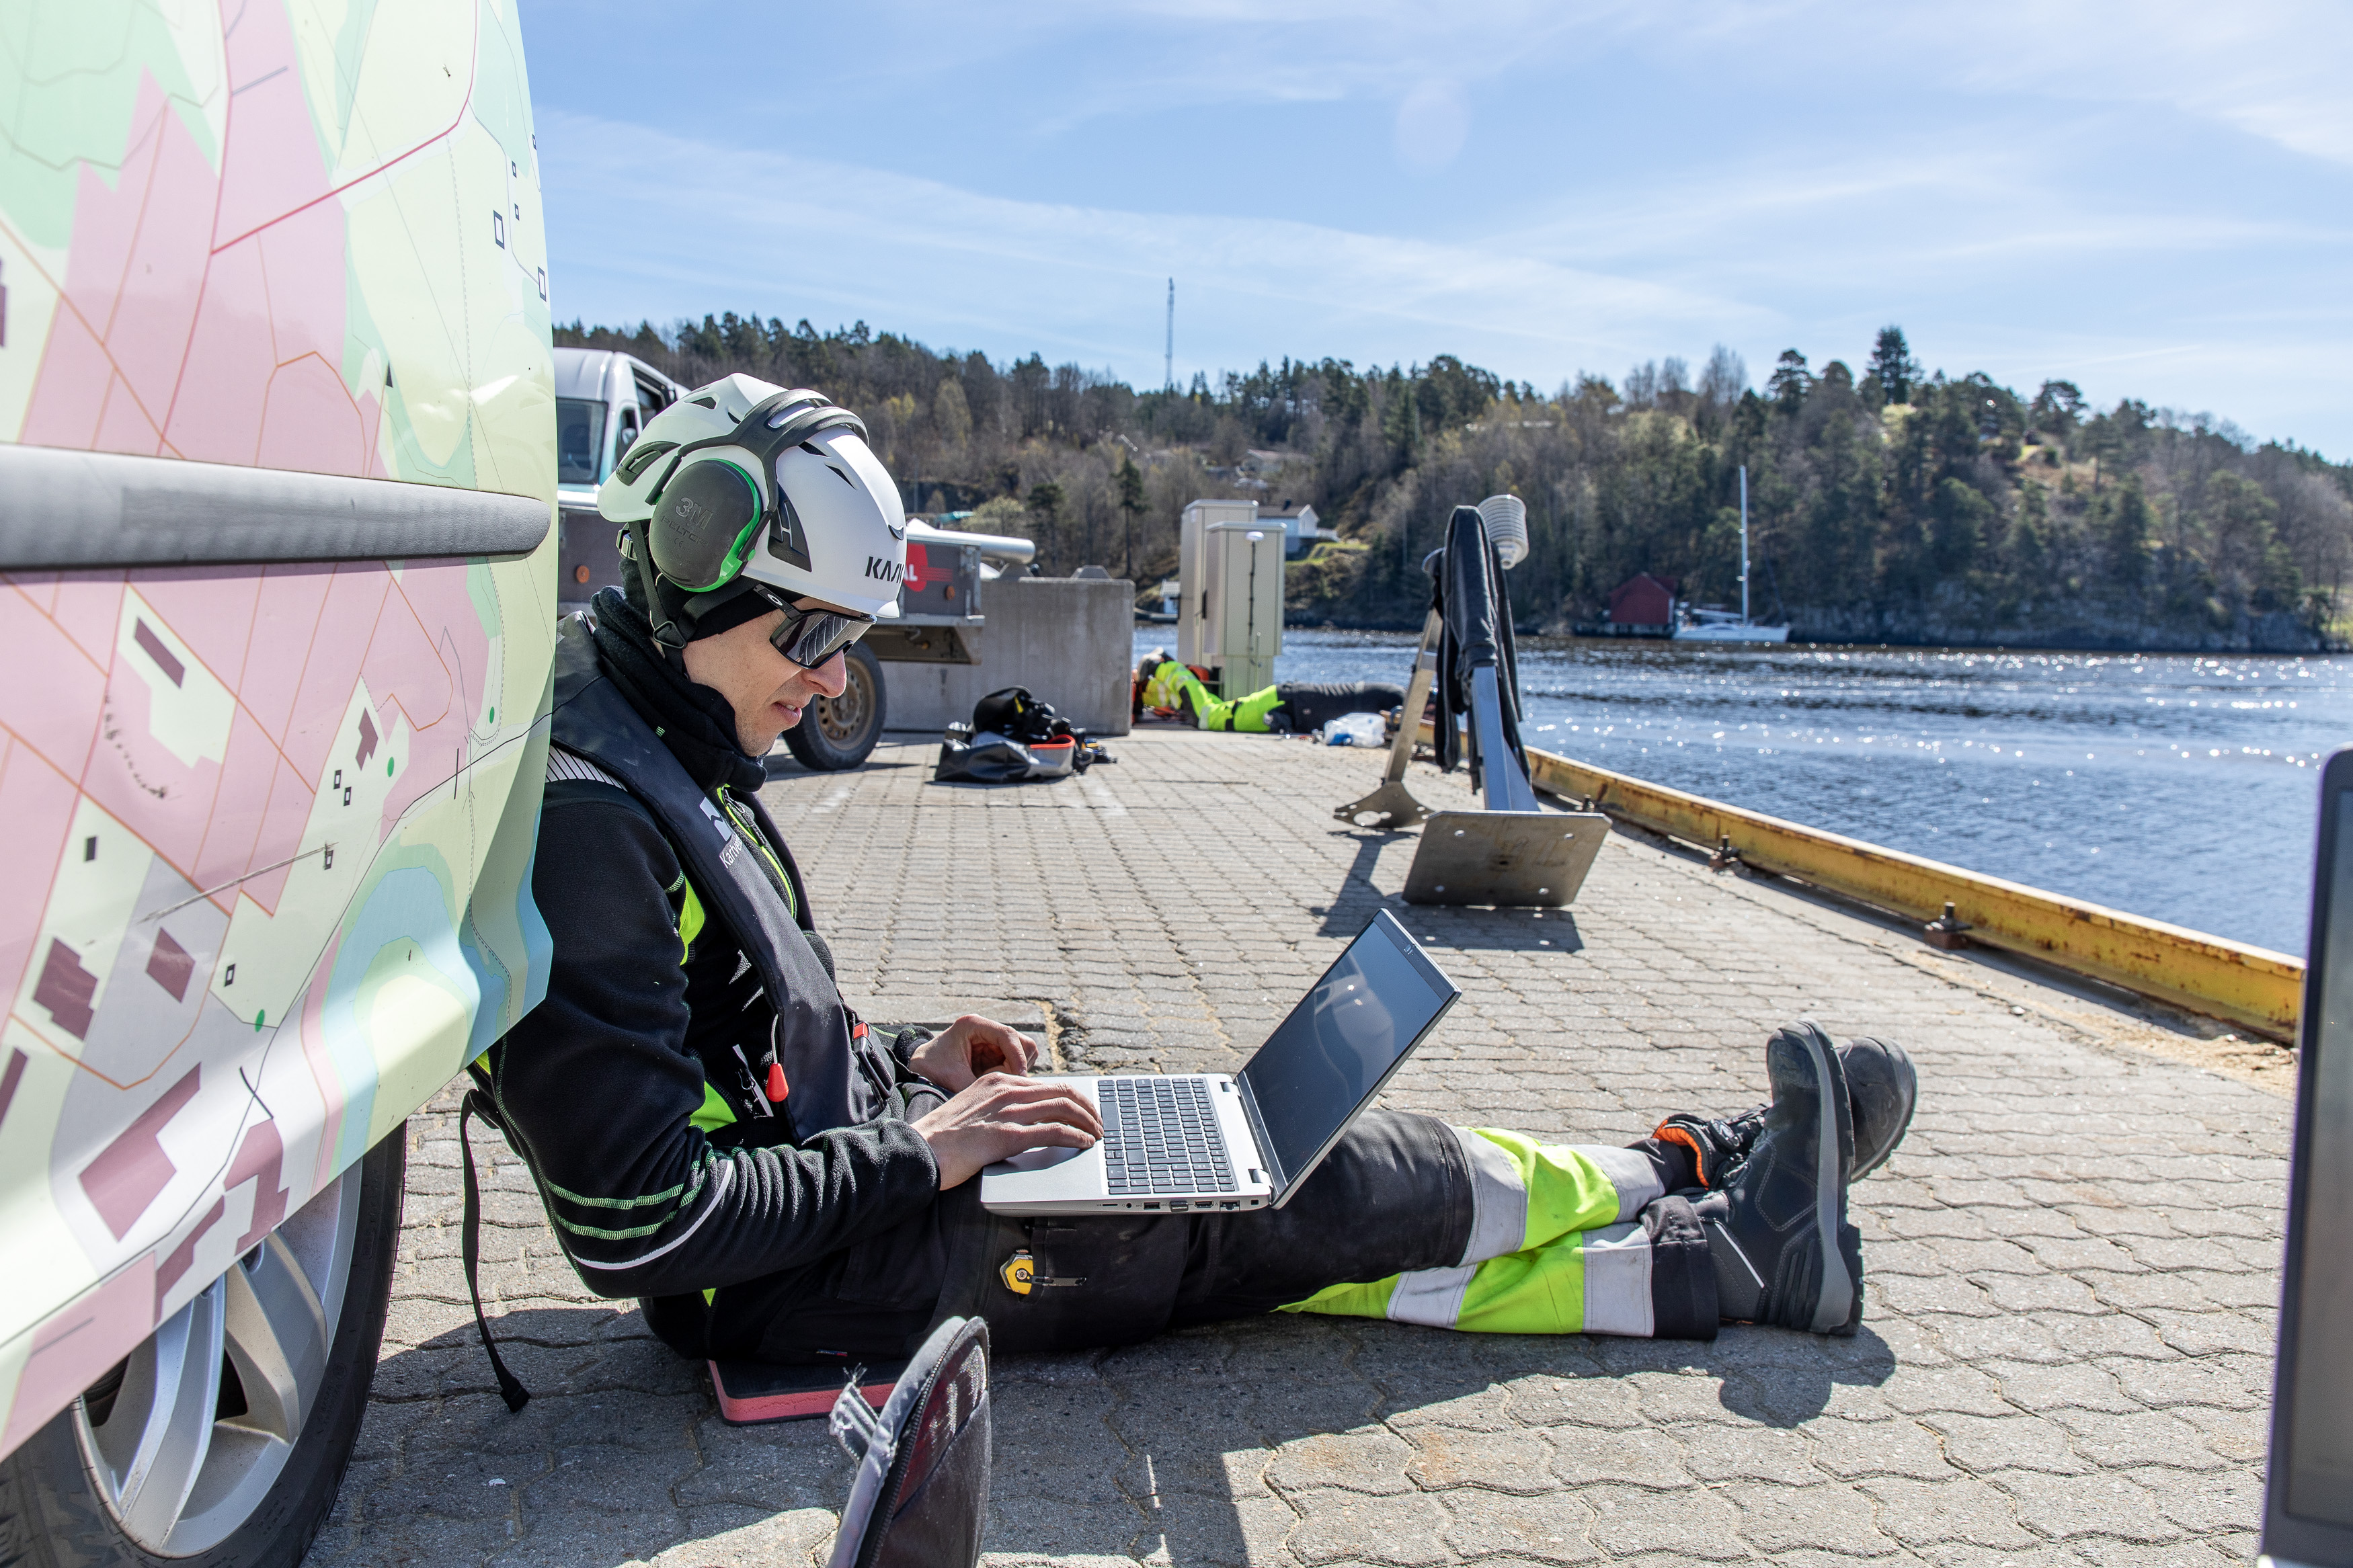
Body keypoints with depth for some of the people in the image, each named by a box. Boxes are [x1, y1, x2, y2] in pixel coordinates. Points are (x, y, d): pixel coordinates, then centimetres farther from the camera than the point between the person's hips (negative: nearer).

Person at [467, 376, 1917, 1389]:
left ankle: (1705, 1179, 12)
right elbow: (639, 1225, -26)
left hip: (847, 1170, 9)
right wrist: (916, 1155, -19)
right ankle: (1735, 1241, 11)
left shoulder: (665, 754, 9)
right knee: (1305, 1186, -7)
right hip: (805, 1285, -9)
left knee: (1284, 1185, 4)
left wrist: (901, 1065, 7)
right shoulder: (585, 820, -24)